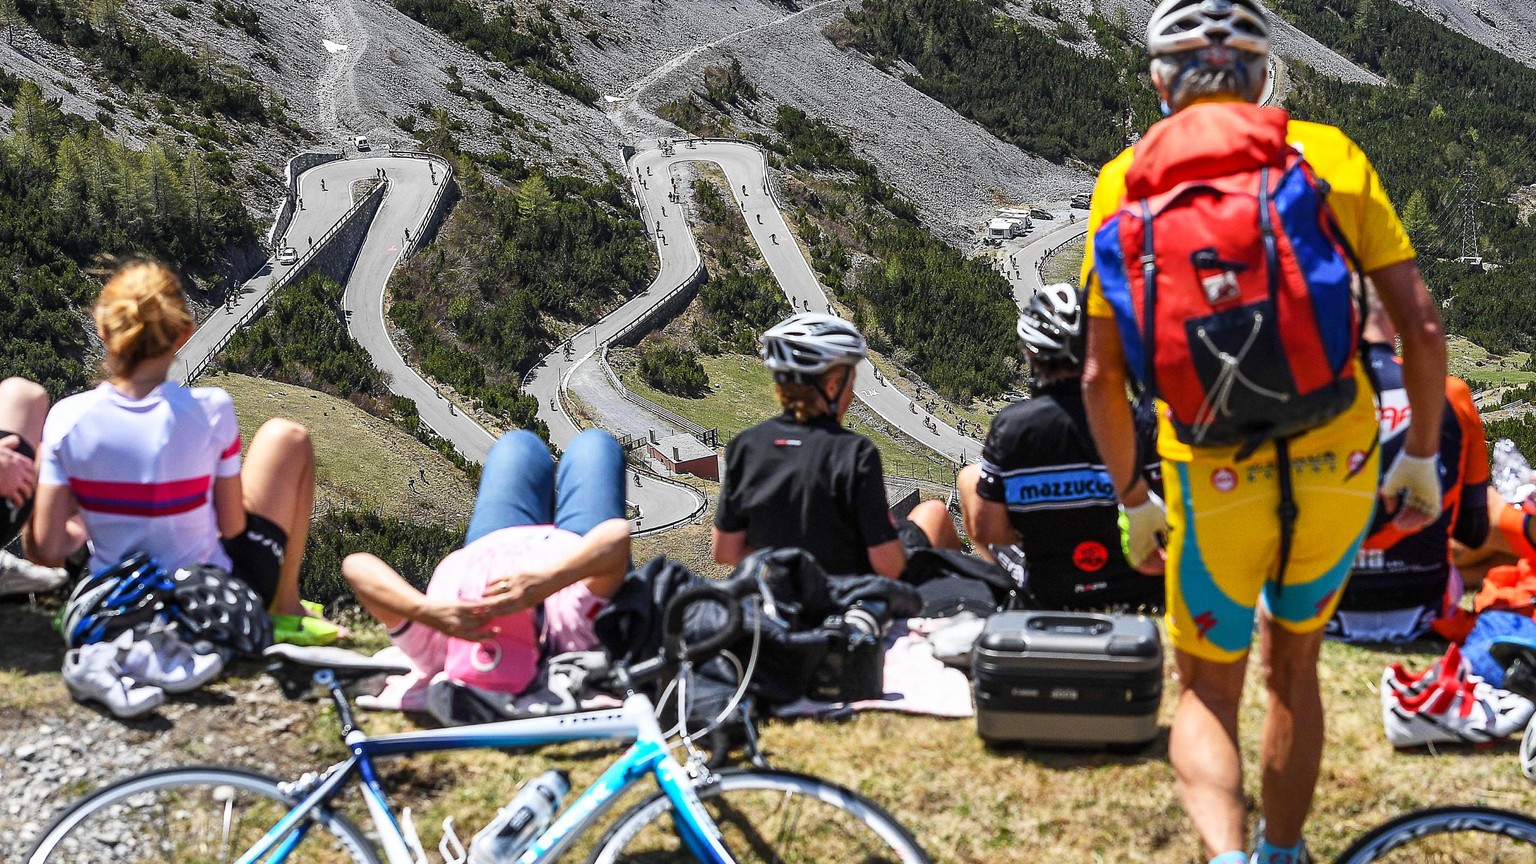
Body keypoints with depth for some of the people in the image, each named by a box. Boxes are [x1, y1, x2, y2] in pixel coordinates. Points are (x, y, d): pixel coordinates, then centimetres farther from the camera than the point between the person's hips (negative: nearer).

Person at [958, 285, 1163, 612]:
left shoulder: (1011, 425, -14)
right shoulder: (1141, 424, -13)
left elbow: (986, 530, -8)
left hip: (1049, 597, -1)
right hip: (1140, 594, 1)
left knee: (970, 477, 17)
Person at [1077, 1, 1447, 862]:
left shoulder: (1127, 180, 2)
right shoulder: (1330, 152, 3)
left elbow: (1102, 377, 1)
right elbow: (1424, 326, -1)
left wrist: (1133, 501, 14)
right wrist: (1422, 458, 13)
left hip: (1217, 485, -1)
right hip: (1341, 470, 2)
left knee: (1208, 695, 16)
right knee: (1293, 668, 26)